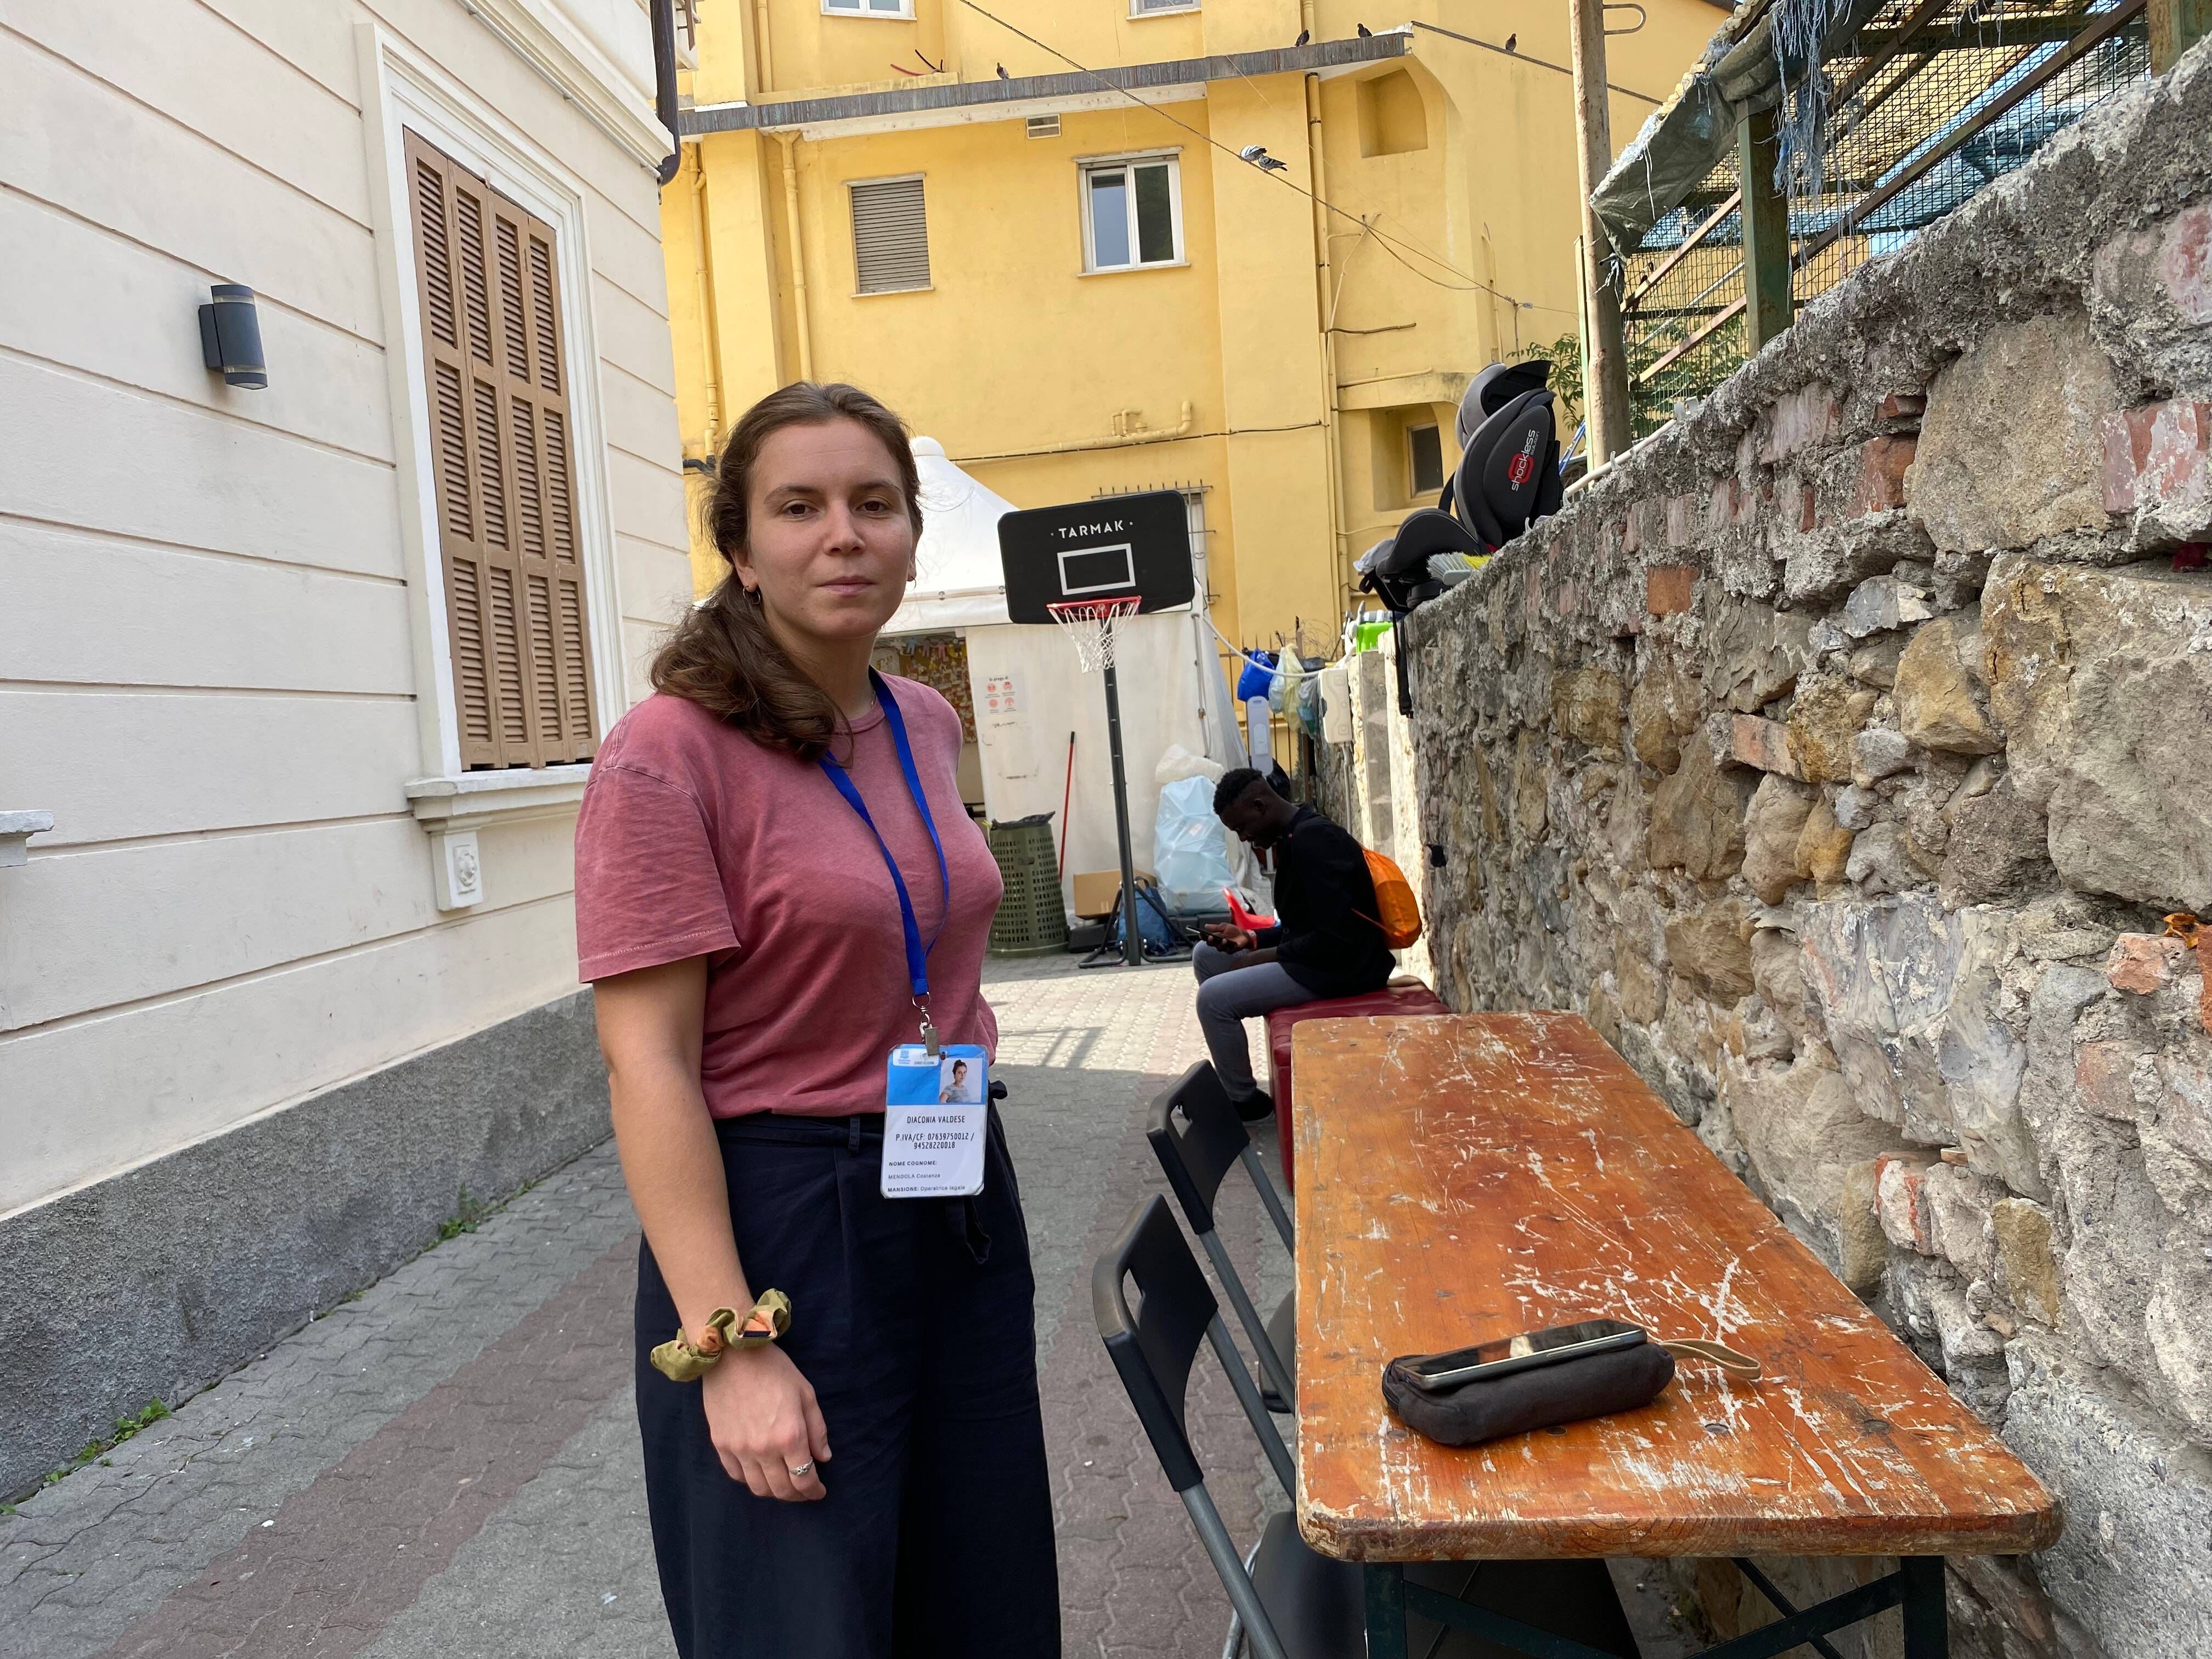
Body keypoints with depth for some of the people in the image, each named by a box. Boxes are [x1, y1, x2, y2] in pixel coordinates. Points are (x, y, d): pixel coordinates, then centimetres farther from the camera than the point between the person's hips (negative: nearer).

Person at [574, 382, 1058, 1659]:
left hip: (963, 1203, 7)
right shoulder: (670, 752, -15)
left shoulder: (929, 726, 6)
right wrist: (727, 1345, -19)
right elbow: (650, 1065, -18)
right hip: (777, 1214, -6)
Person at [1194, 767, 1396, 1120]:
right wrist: (1251, 939, 4)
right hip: (1315, 954, 11)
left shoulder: (1314, 840, -21)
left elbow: (1336, 938, -26)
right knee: (1205, 955, 12)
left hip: (1342, 966, -11)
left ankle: (1243, 1102, 2)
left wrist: (1265, 956, -15)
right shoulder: (1294, 838, 11)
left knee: (1214, 997, -18)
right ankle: (1227, 1079, 16)